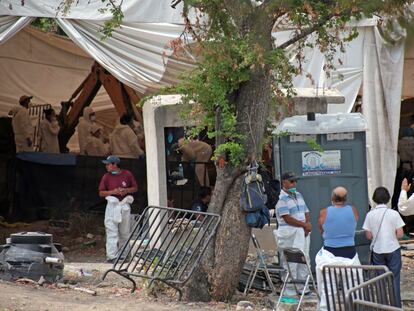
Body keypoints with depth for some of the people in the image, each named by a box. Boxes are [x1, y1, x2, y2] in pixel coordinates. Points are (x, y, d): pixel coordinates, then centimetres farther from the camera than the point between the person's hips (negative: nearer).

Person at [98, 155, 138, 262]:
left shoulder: (127, 174, 2)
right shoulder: (106, 177, 2)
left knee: (124, 232, 9)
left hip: (125, 206, 2)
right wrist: (113, 192, -15)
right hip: (112, 205, -1)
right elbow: (101, 193, 2)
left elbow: (135, 188, 9)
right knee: (112, 231, -10)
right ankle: (111, 256, -14)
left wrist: (126, 190, -11)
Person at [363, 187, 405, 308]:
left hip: (377, 251, 2)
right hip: (393, 249, -2)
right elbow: (400, 234, -10)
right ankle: (396, 305, 7)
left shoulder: (370, 215, -7)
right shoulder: (394, 214, -11)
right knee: (394, 278, 6)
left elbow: (368, 236, -4)